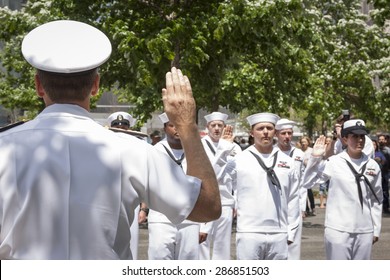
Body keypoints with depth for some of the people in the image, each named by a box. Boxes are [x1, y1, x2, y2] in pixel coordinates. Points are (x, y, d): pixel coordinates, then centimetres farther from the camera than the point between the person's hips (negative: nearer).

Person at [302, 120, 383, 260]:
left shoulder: (373, 166, 6)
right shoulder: (334, 162, -4)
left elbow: (376, 200, 12)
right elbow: (307, 182, -4)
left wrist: (376, 229, 10)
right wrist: (315, 157, -12)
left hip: (365, 231, 4)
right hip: (338, 230, -4)